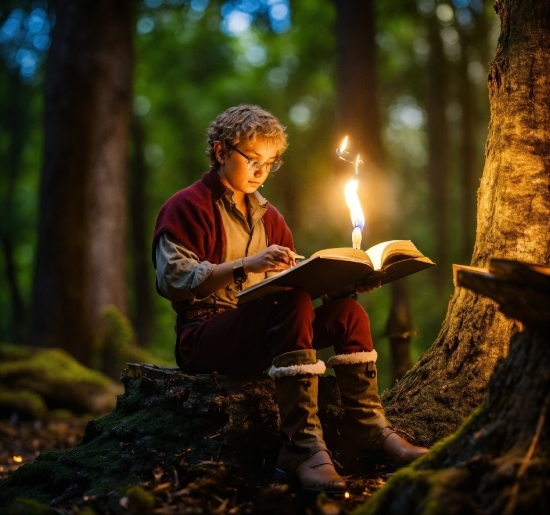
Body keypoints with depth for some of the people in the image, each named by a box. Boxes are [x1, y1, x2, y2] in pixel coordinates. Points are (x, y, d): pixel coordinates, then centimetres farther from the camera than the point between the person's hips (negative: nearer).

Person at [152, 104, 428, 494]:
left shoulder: (268, 217, 20)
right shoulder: (187, 207, -3)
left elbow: (292, 281, 14)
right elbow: (173, 278, -19)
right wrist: (246, 265, -30)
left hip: (263, 337, 7)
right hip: (204, 338, -7)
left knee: (346, 310, -13)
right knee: (294, 305, -33)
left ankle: (370, 428, -17)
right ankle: (302, 448, -41)